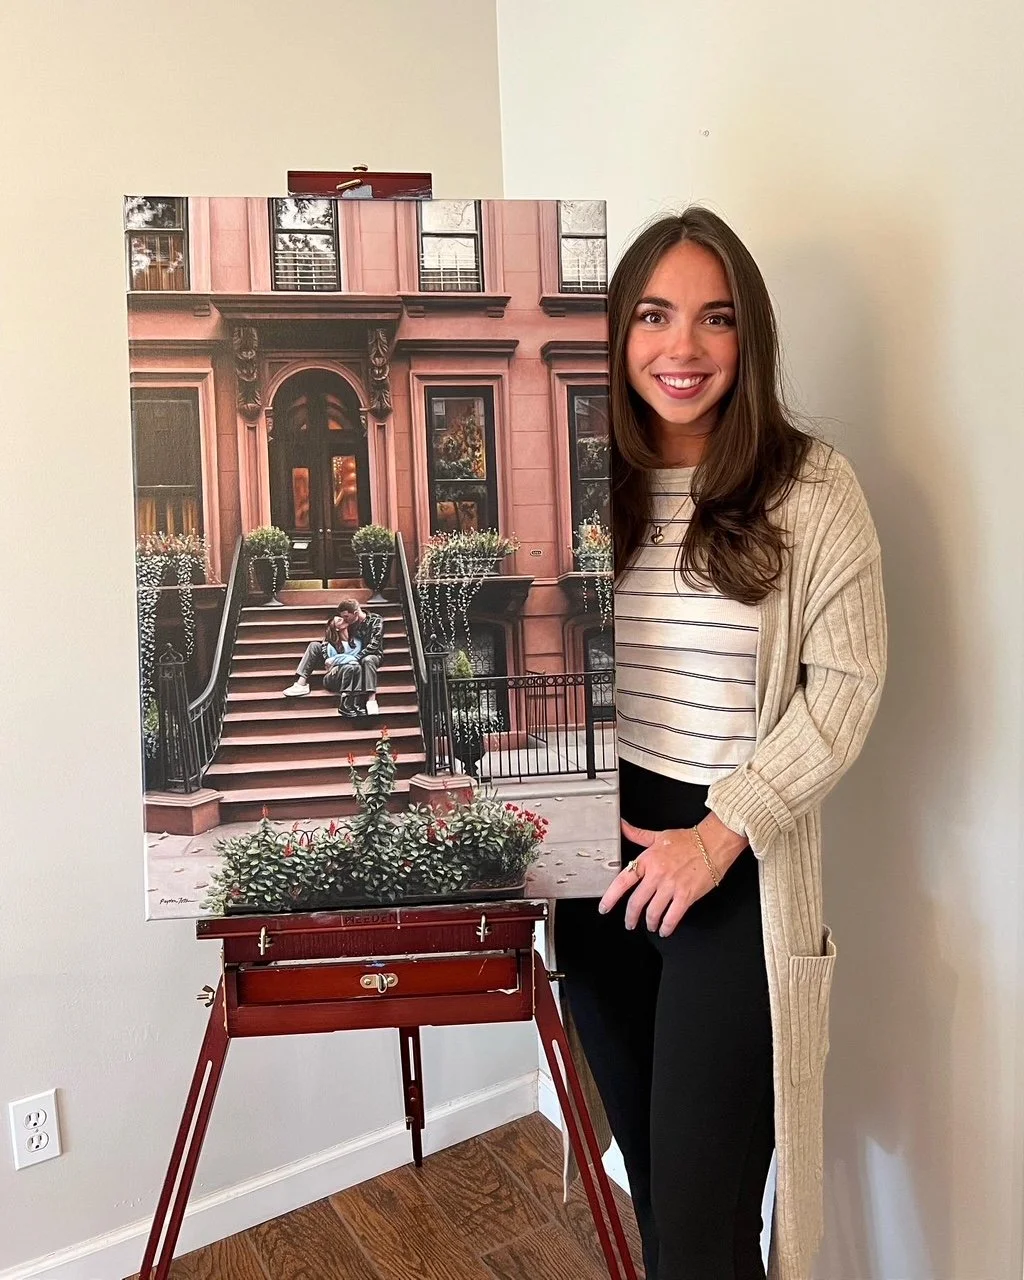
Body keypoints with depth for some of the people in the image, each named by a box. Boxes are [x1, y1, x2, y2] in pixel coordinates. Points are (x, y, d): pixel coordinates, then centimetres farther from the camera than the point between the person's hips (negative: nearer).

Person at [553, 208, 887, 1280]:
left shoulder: (810, 488, -7)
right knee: (645, 1167, 22)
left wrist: (721, 834, -15)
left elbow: (846, 686, -9)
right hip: (602, 856, 4)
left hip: (738, 877, -4)